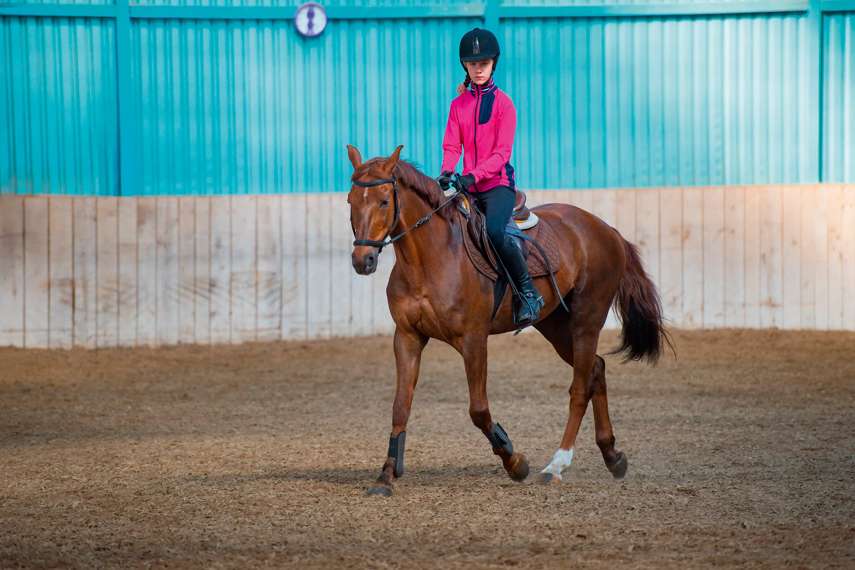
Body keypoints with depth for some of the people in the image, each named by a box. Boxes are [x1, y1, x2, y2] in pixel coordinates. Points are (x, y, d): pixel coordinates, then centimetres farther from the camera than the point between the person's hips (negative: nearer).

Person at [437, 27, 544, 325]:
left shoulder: (503, 103, -3)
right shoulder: (458, 105, 11)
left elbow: (502, 153, -11)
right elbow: (451, 145, 5)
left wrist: (474, 175, -25)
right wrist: (447, 172, -18)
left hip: (498, 182, -6)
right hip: (468, 186, 6)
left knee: (494, 230, -31)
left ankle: (528, 293, -19)